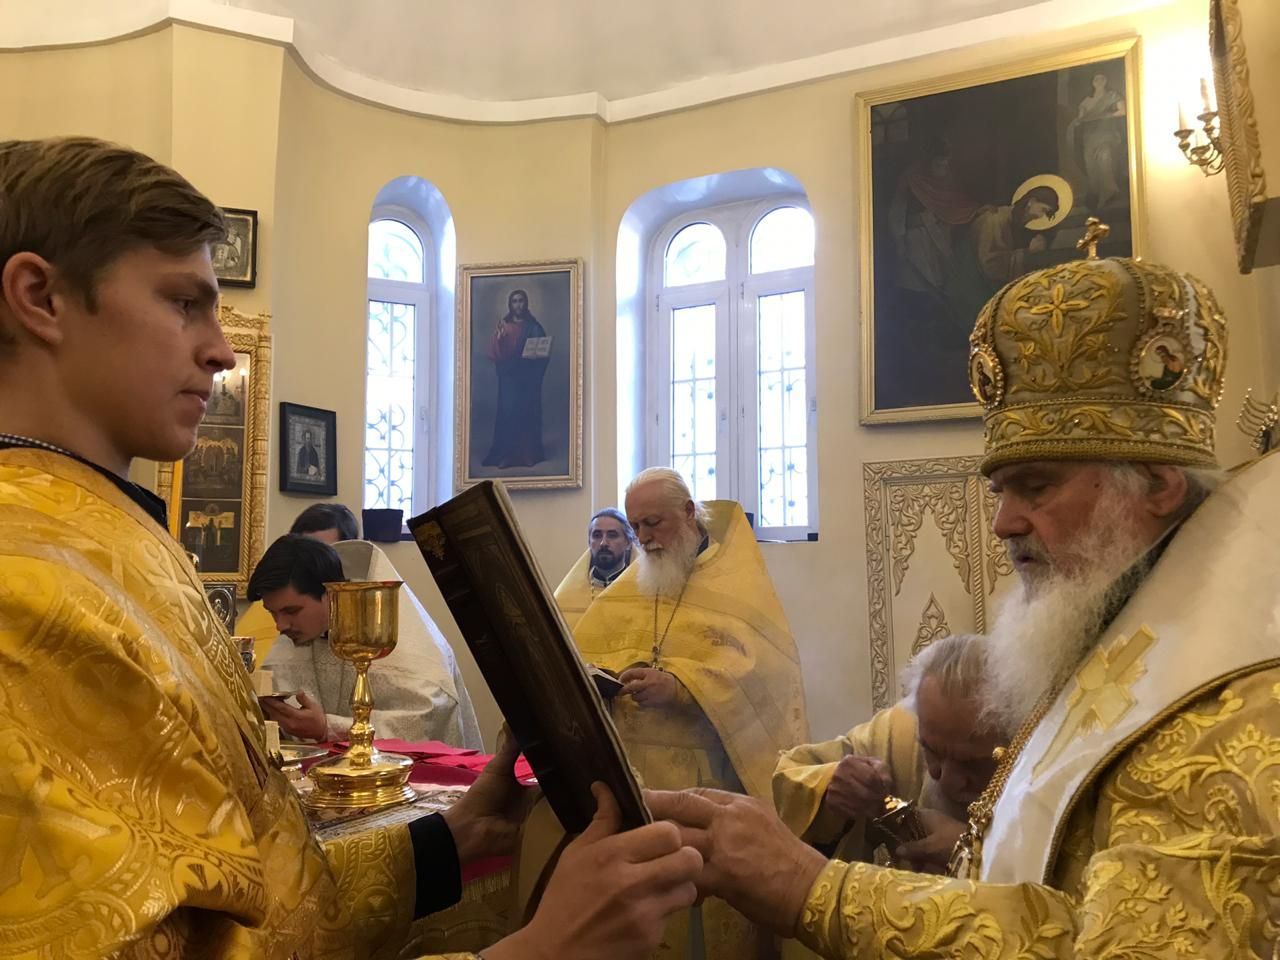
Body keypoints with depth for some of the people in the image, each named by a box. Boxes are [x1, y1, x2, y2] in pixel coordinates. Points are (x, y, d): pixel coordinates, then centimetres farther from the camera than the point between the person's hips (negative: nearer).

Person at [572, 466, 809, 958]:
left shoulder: (736, 578, 0)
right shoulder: (627, 587, 15)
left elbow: (759, 663, -15)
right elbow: (580, 655, 9)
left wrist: (677, 686, -28)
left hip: (713, 772, -4)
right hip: (636, 771, 4)